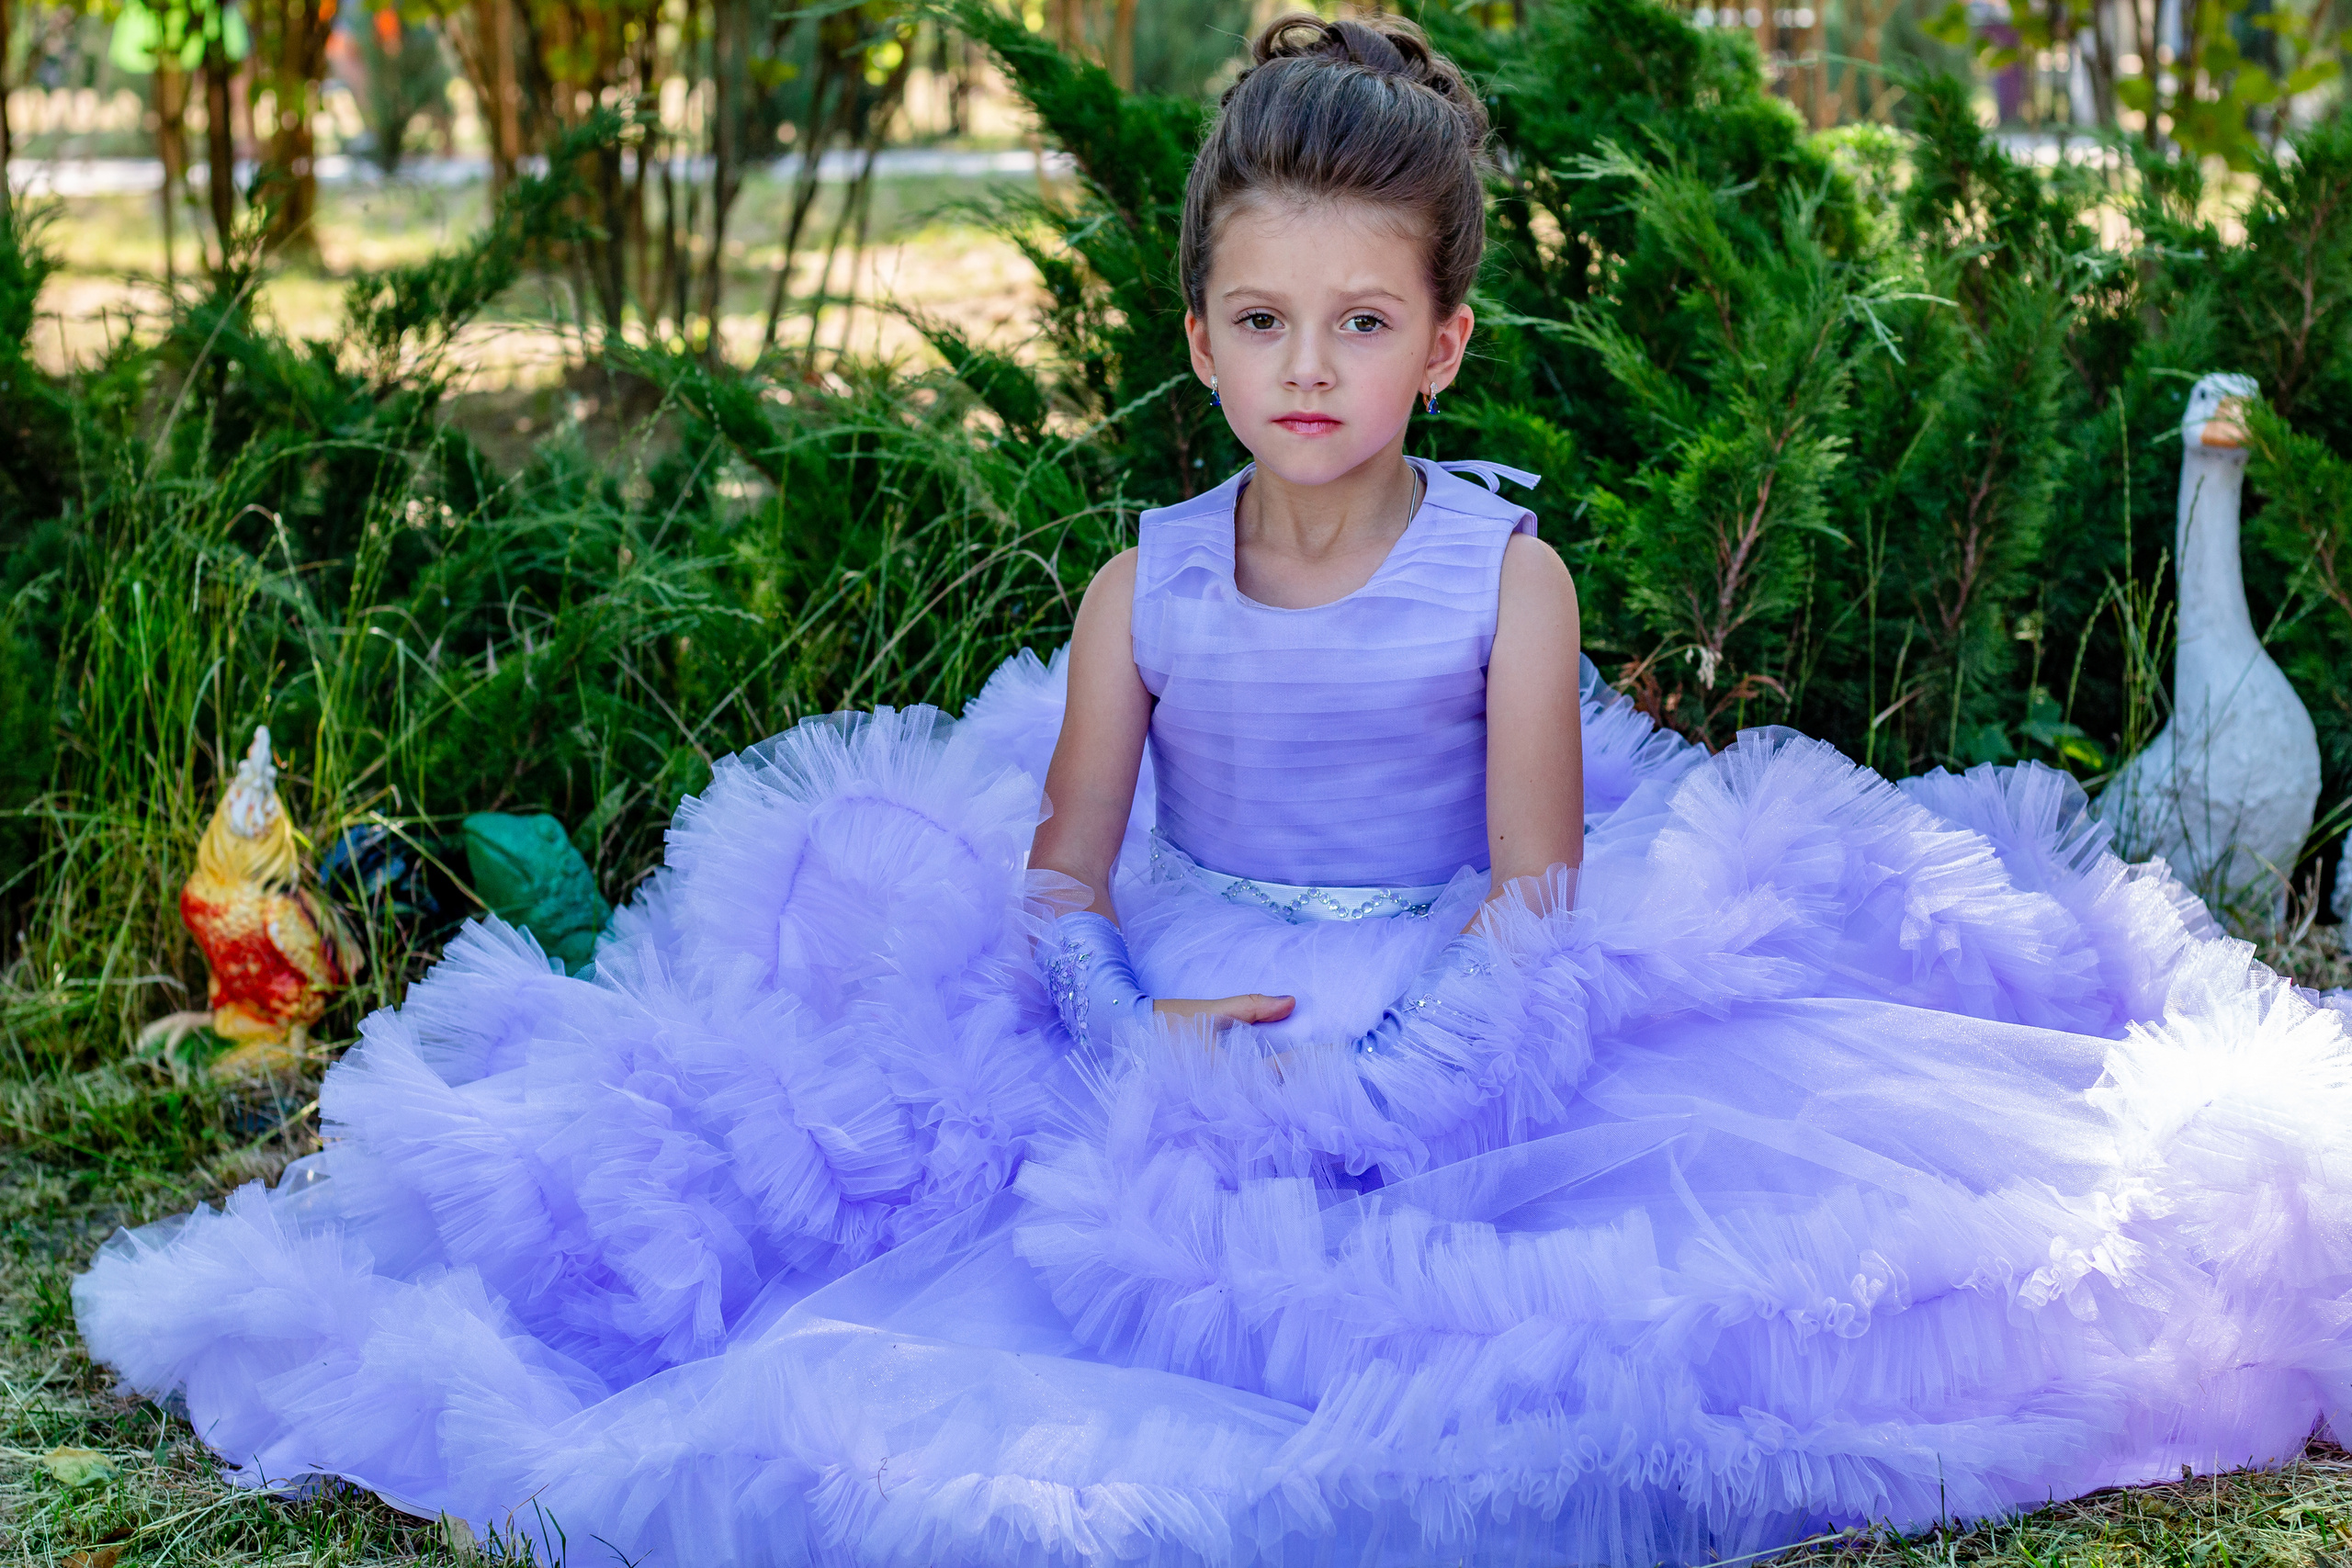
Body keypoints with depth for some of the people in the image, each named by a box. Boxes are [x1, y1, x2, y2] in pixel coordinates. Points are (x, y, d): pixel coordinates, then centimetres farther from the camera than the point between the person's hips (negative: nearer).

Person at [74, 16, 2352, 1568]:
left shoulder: (1503, 578, -6)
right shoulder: (1145, 590, 0)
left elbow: (1534, 906, -9)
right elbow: (1060, 878, 1)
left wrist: (1366, 1066, -23)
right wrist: (1140, 1038, -19)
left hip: (1459, 1042, -2)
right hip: (1174, 1029, 2)